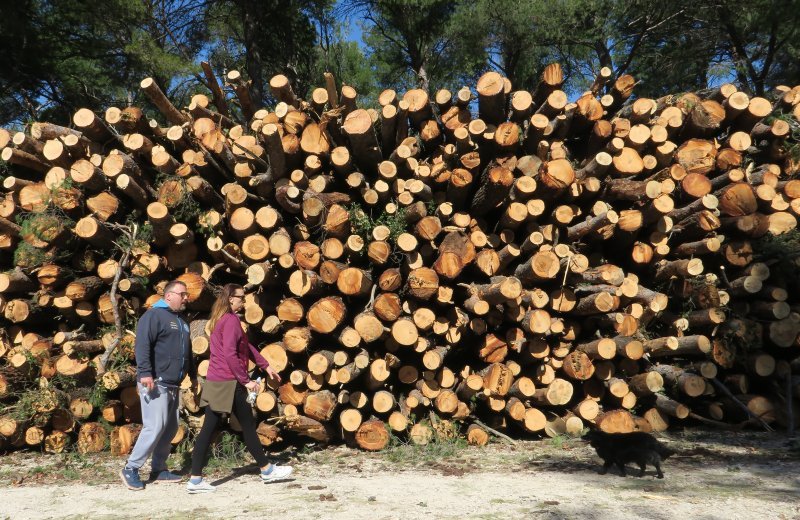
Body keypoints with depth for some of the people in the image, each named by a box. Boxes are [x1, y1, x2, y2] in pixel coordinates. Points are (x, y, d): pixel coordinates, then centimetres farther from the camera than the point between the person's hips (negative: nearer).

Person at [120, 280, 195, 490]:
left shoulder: (181, 322, 21)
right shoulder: (154, 315, -7)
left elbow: (187, 352, 30)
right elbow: (142, 345, -18)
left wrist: (193, 375, 28)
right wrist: (145, 372, -27)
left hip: (173, 385, 9)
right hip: (155, 383, -9)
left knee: (171, 428, 10)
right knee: (155, 427, -13)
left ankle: (159, 469, 19)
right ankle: (130, 469, -3)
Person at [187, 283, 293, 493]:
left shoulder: (221, 320, 17)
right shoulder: (231, 320, -13)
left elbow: (246, 346, 21)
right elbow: (230, 354, -21)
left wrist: (266, 366, 22)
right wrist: (246, 380, -17)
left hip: (215, 382, 9)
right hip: (228, 383, -9)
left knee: (208, 429, 6)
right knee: (248, 425, 4)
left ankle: (195, 479, 6)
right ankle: (266, 470, 18)